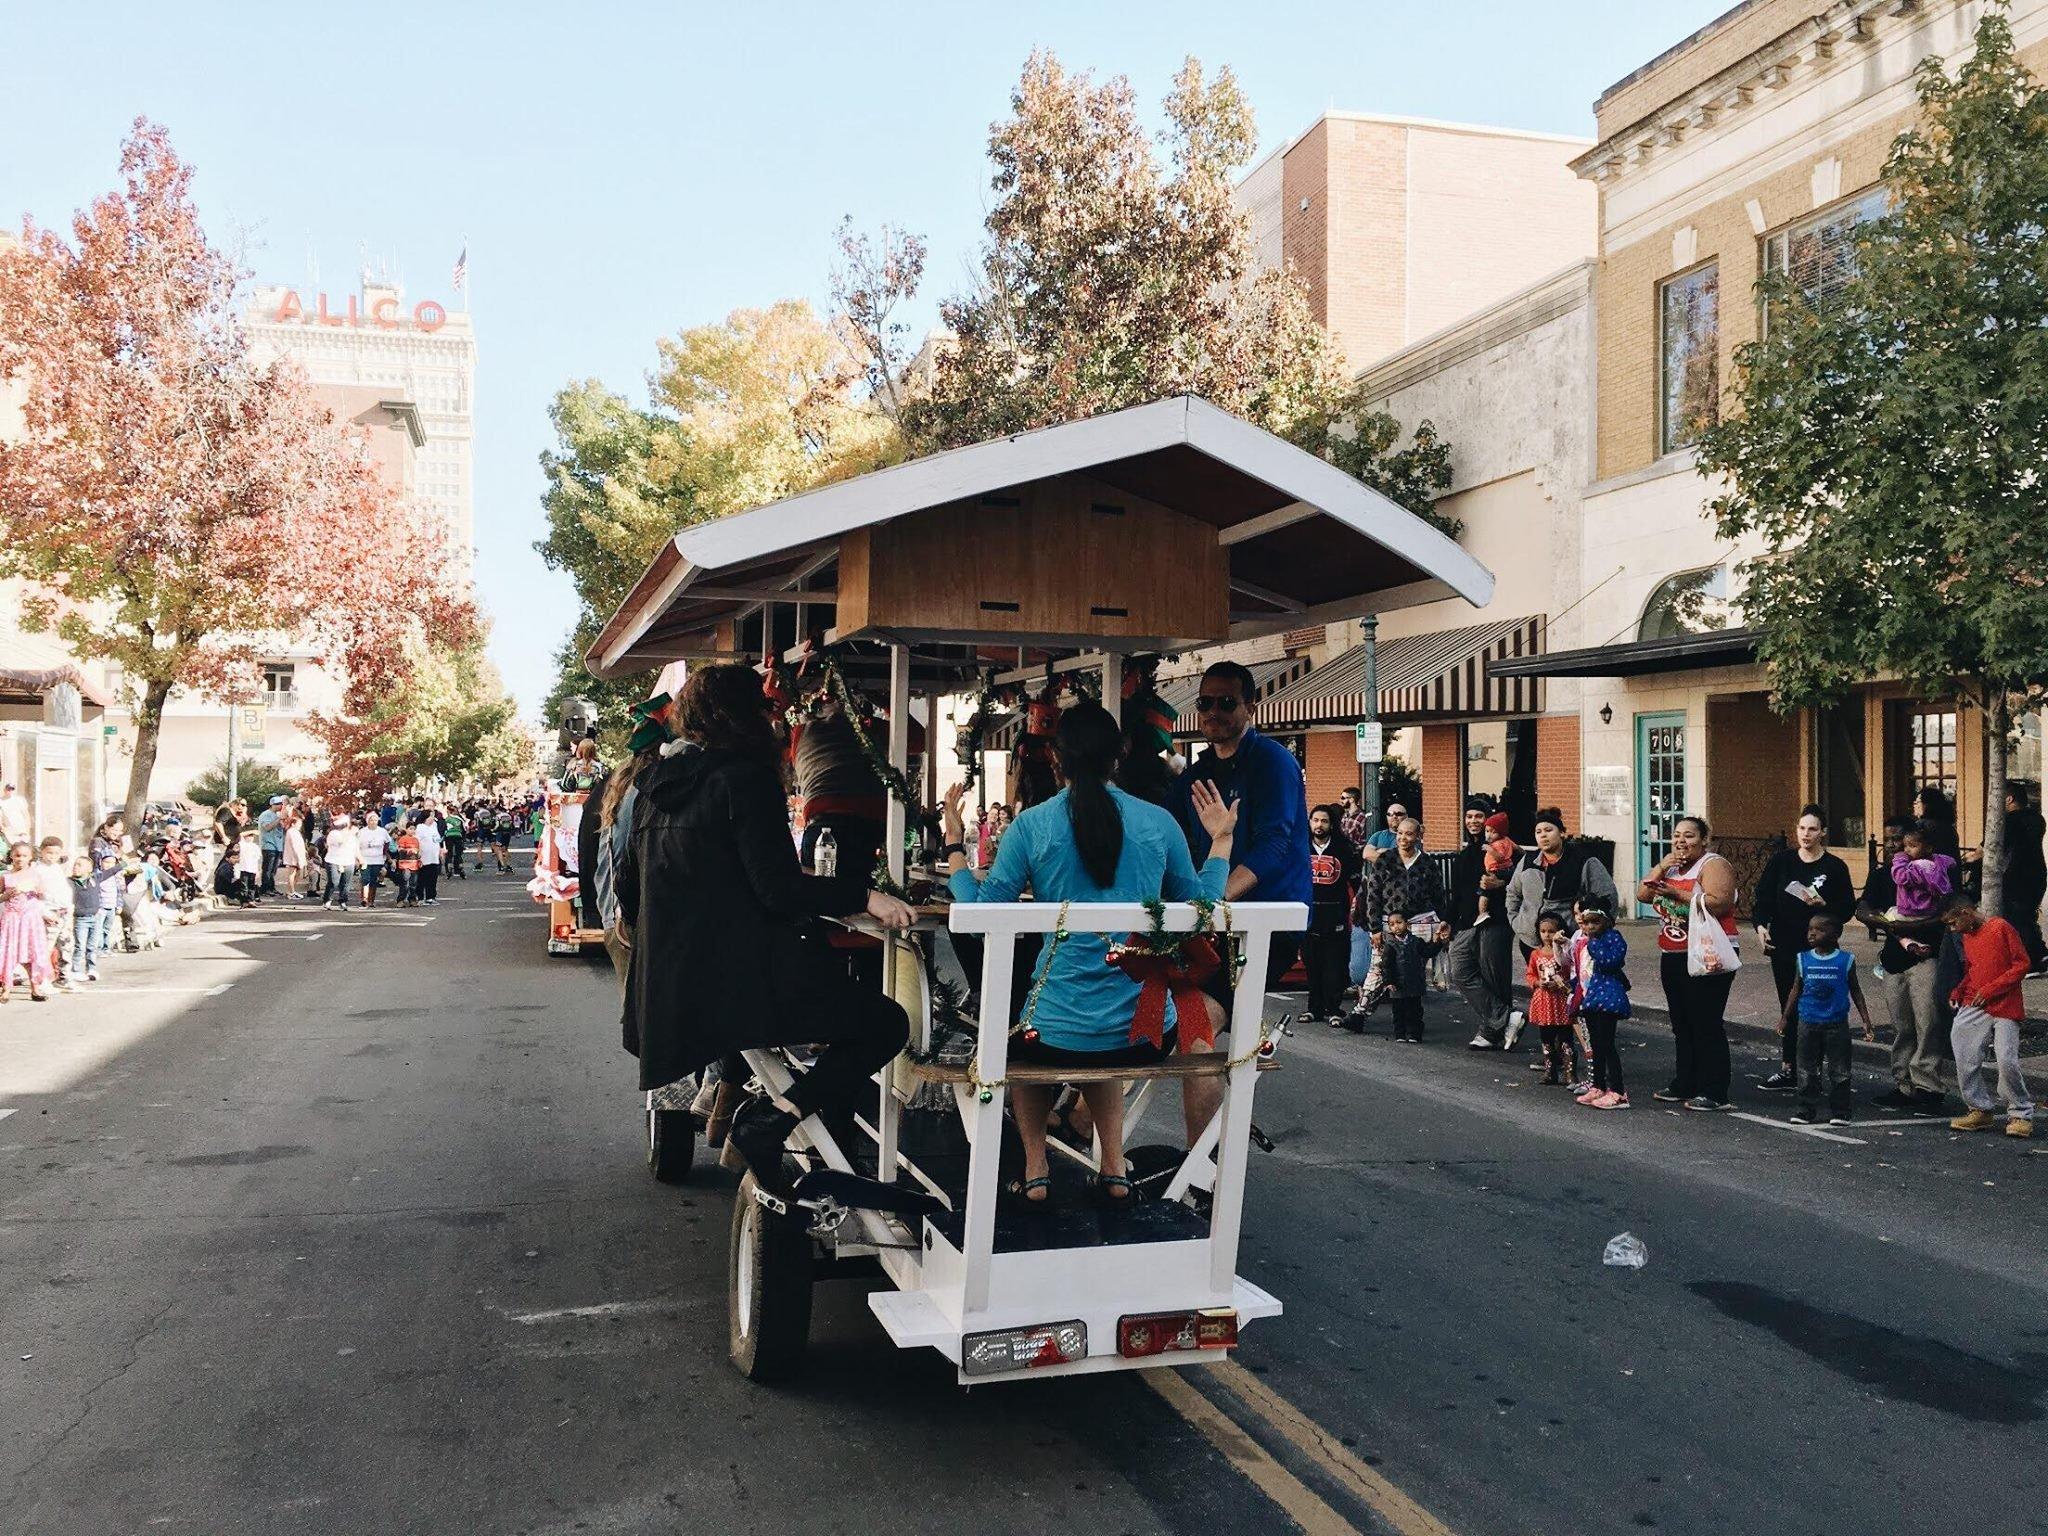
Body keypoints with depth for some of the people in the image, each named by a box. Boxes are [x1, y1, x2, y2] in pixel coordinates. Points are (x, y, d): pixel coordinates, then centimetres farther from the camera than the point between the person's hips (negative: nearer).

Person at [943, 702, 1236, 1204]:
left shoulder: (1031, 826, -7)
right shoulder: (1159, 822, -1)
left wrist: (954, 844, 10)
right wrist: (1221, 839, 24)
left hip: (1057, 1037, -2)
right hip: (1147, 1035, 2)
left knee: (1015, 1042, 35)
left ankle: (1035, 1171, 23)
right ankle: (1114, 1169, 26)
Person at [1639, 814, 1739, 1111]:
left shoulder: (1713, 864, -8)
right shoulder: (1671, 866, 17)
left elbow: (1719, 903, -23)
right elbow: (1643, 895, 7)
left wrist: (1678, 893, -23)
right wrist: (1661, 868, -5)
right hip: (1673, 956, 8)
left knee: (1707, 1024, -7)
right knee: (1682, 1024, 14)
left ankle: (1714, 1093, -3)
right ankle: (1685, 1085, 23)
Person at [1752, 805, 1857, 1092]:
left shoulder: (1834, 867, -2)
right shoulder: (1781, 860, 5)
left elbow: (1848, 909, -1)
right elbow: (1763, 896, 3)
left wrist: (1823, 904, -18)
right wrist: (1760, 925, -11)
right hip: (1784, 947, 3)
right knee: (1789, 1008, 11)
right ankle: (1788, 1069, 19)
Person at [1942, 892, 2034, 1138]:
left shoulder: (2001, 927, -8)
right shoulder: (1966, 937, 14)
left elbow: (2022, 964, -9)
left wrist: (1989, 990, -14)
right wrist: (1957, 993, 8)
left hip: (2005, 1008, -6)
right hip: (1973, 1007, 6)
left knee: (2007, 1061, -12)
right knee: (1965, 1060, -4)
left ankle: (2021, 1114, 6)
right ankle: (1980, 1109, 10)